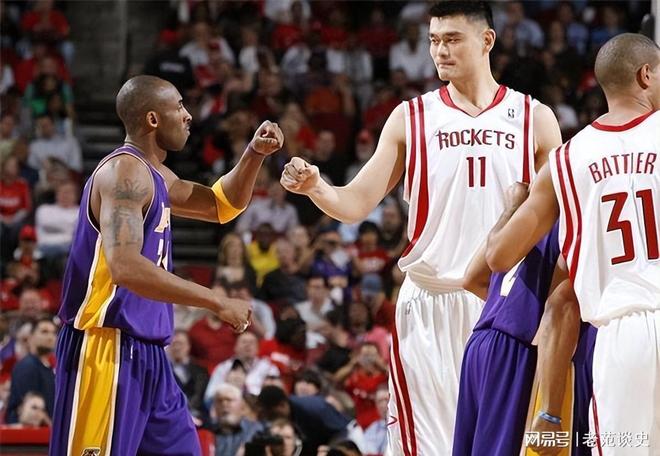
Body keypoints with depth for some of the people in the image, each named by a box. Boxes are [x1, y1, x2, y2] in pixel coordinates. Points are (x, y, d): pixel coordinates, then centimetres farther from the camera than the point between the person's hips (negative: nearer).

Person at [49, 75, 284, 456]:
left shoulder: (154, 174, 17)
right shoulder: (125, 171, -15)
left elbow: (222, 206, 30)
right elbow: (125, 267, -28)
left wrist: (255, 154, 12)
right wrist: (218, 303, -26)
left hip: (146, 352, 11)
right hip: (109, 349, -10)